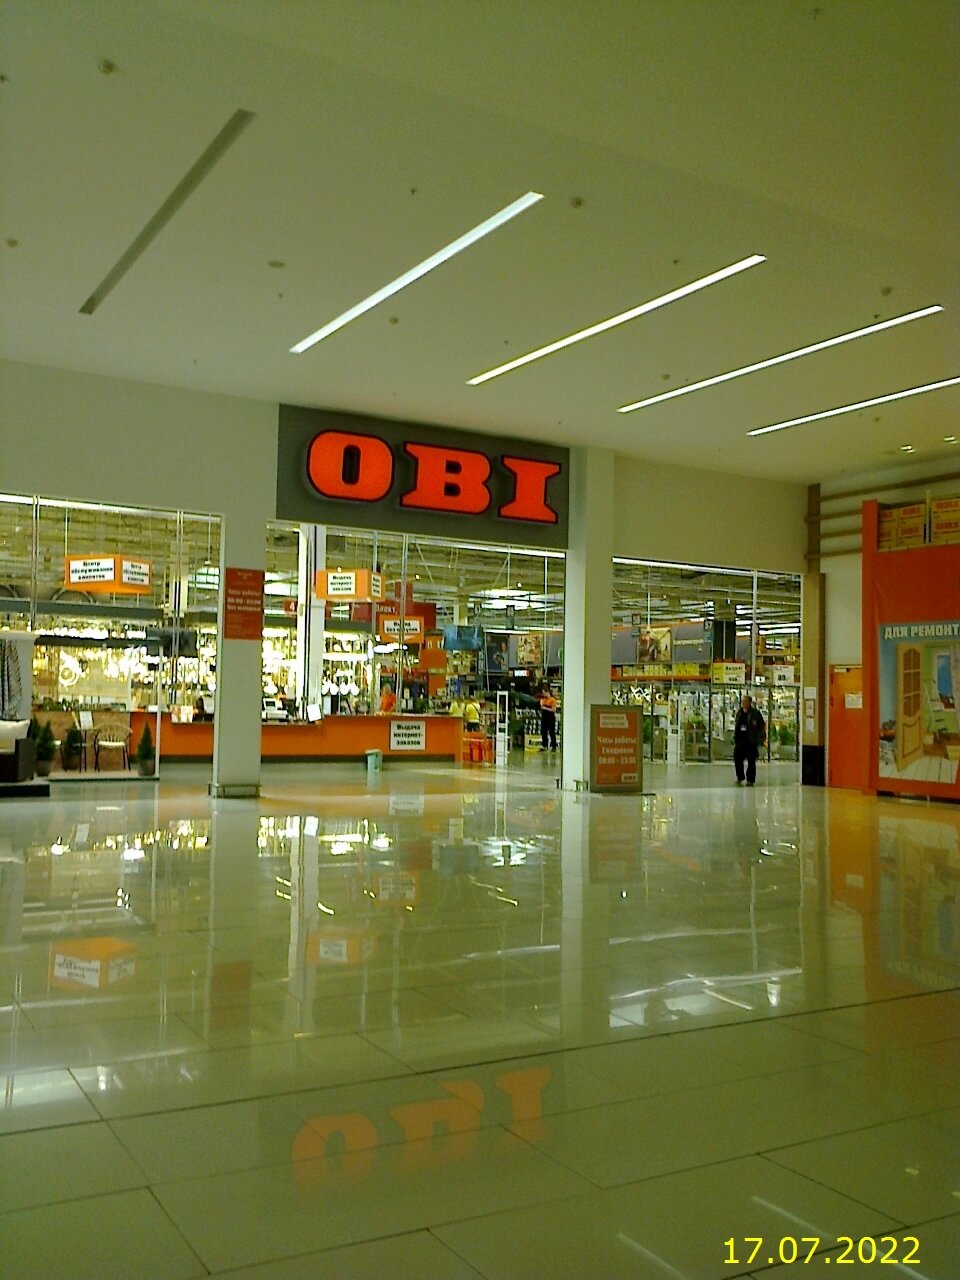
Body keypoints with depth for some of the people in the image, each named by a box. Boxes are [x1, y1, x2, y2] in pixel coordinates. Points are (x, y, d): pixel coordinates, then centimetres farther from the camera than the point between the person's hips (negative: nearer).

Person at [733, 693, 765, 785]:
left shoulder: (755, 713, -6)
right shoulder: (739, 713, 11)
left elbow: (762, 726, -5)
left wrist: (761, 738, -10)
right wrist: (735, 739, 14)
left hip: (751, 741, -5)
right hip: (740, 740, 5)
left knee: (751, 761, 1)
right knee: (737, 759, 3)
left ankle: (750, 780, 10)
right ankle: (739, 777, 19)